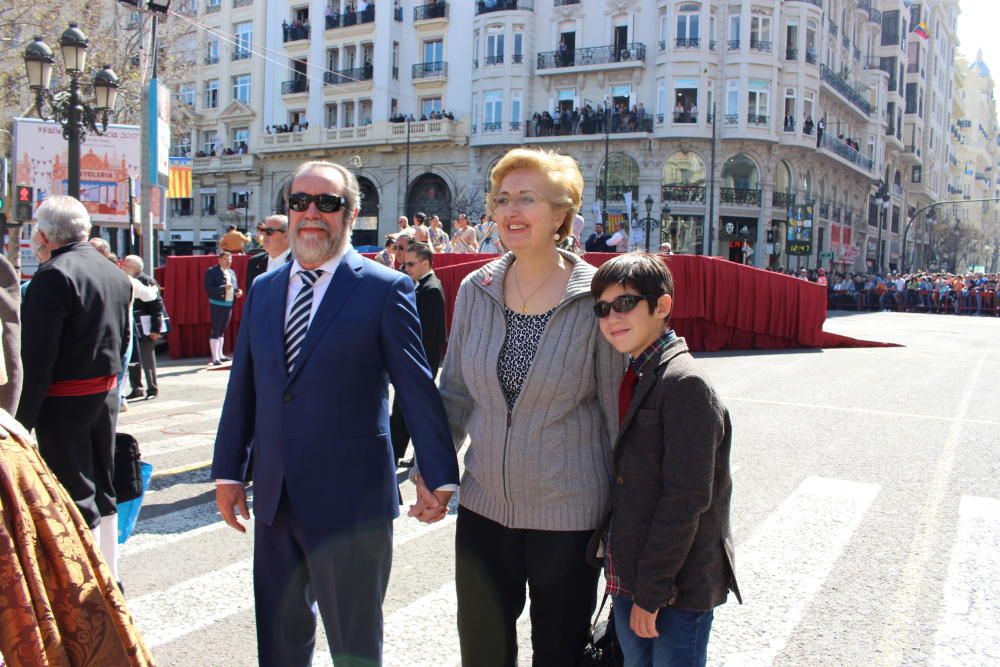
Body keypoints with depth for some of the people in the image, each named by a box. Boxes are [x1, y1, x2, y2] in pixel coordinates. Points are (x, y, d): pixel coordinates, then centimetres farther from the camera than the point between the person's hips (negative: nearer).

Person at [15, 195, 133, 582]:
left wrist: (23, 418, -15)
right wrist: (107, 383, 19)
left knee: (77, 497, -1)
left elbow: (37, 357, -19)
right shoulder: (116, 275, 8)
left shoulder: (53, 276, -17)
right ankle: (109, 577, 28)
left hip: (64, 401, -8)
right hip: (106, 395, 8)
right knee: (102, 489, 17)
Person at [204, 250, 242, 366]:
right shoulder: (212, 271, -8)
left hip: (229, 304, 7)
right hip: (217, 304, -7)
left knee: (222, 331, 16)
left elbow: (235, 287, 22)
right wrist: (223, 288, -25)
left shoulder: (232, 272, 13)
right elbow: (208, 289, -15)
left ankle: (220, 354, 24)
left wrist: (237, 292, 0)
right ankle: (215, 358, -4)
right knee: (215, 331, -5)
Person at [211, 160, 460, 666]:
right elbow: (243, 386, 12)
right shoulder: (263, 289, 9)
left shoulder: (385, 289, -8)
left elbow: (417, 387, -8)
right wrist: (228, 471, 11)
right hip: (274, 497, 6)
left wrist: (439, 475, -7)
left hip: (349, 498, -5)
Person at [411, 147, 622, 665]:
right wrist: (429, 470, 2)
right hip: (484, 505, 4)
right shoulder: (475, 291, -1)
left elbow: (617, 407, -6)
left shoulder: (596, 300, -12)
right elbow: (454, 393, 9)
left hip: (569, 511, -3)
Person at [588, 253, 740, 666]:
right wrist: (626, 577, 11)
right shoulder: (631, 379, 9)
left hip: (677, 586, -8)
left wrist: (652, 590, -17)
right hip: (627, 577, 8)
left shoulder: (685, 383, -17)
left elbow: (686, 499, -20)